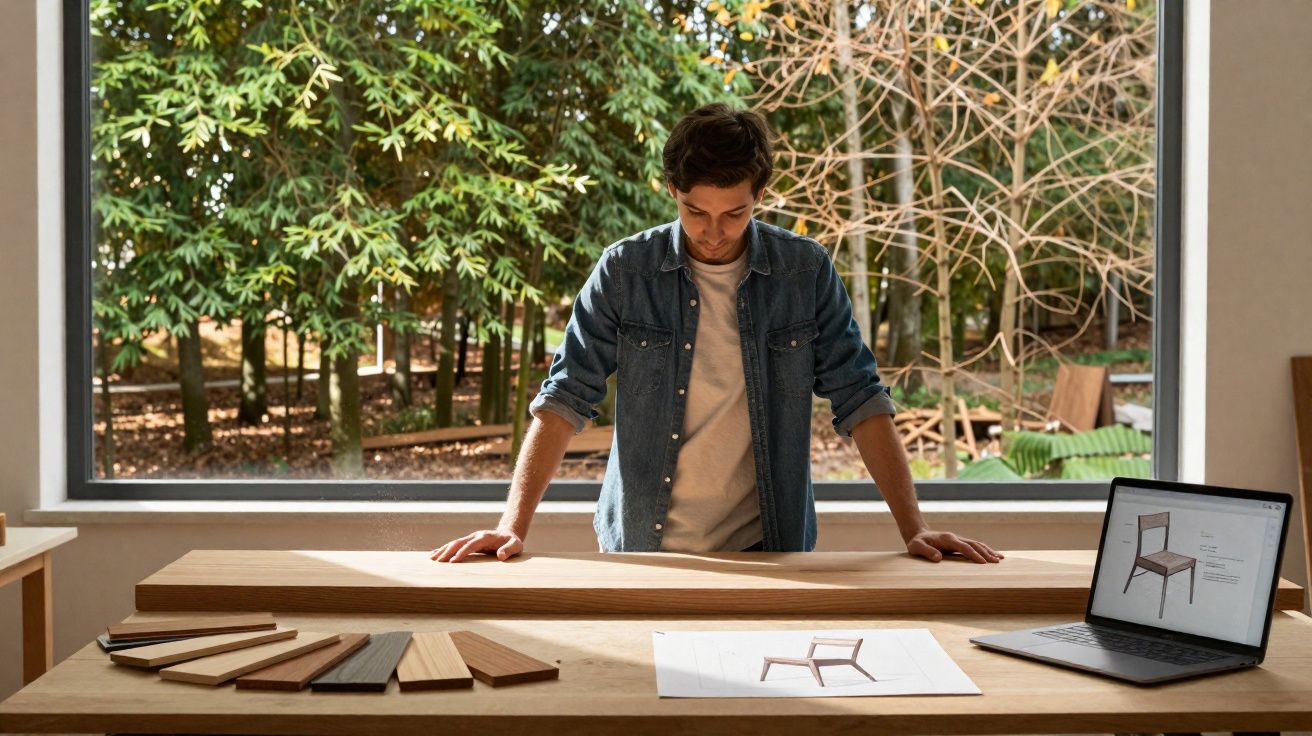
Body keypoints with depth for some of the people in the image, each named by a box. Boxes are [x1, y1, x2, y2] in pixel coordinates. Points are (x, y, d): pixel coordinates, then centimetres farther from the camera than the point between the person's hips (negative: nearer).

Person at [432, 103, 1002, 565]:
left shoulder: (806, 272, -1)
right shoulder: (624, 271, -3)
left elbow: (859, 403, 0)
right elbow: (565, 399, -4)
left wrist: (913, 530, -7)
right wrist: (513, 526, -14)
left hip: (766, 550, 0)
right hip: (640, 549, 0)